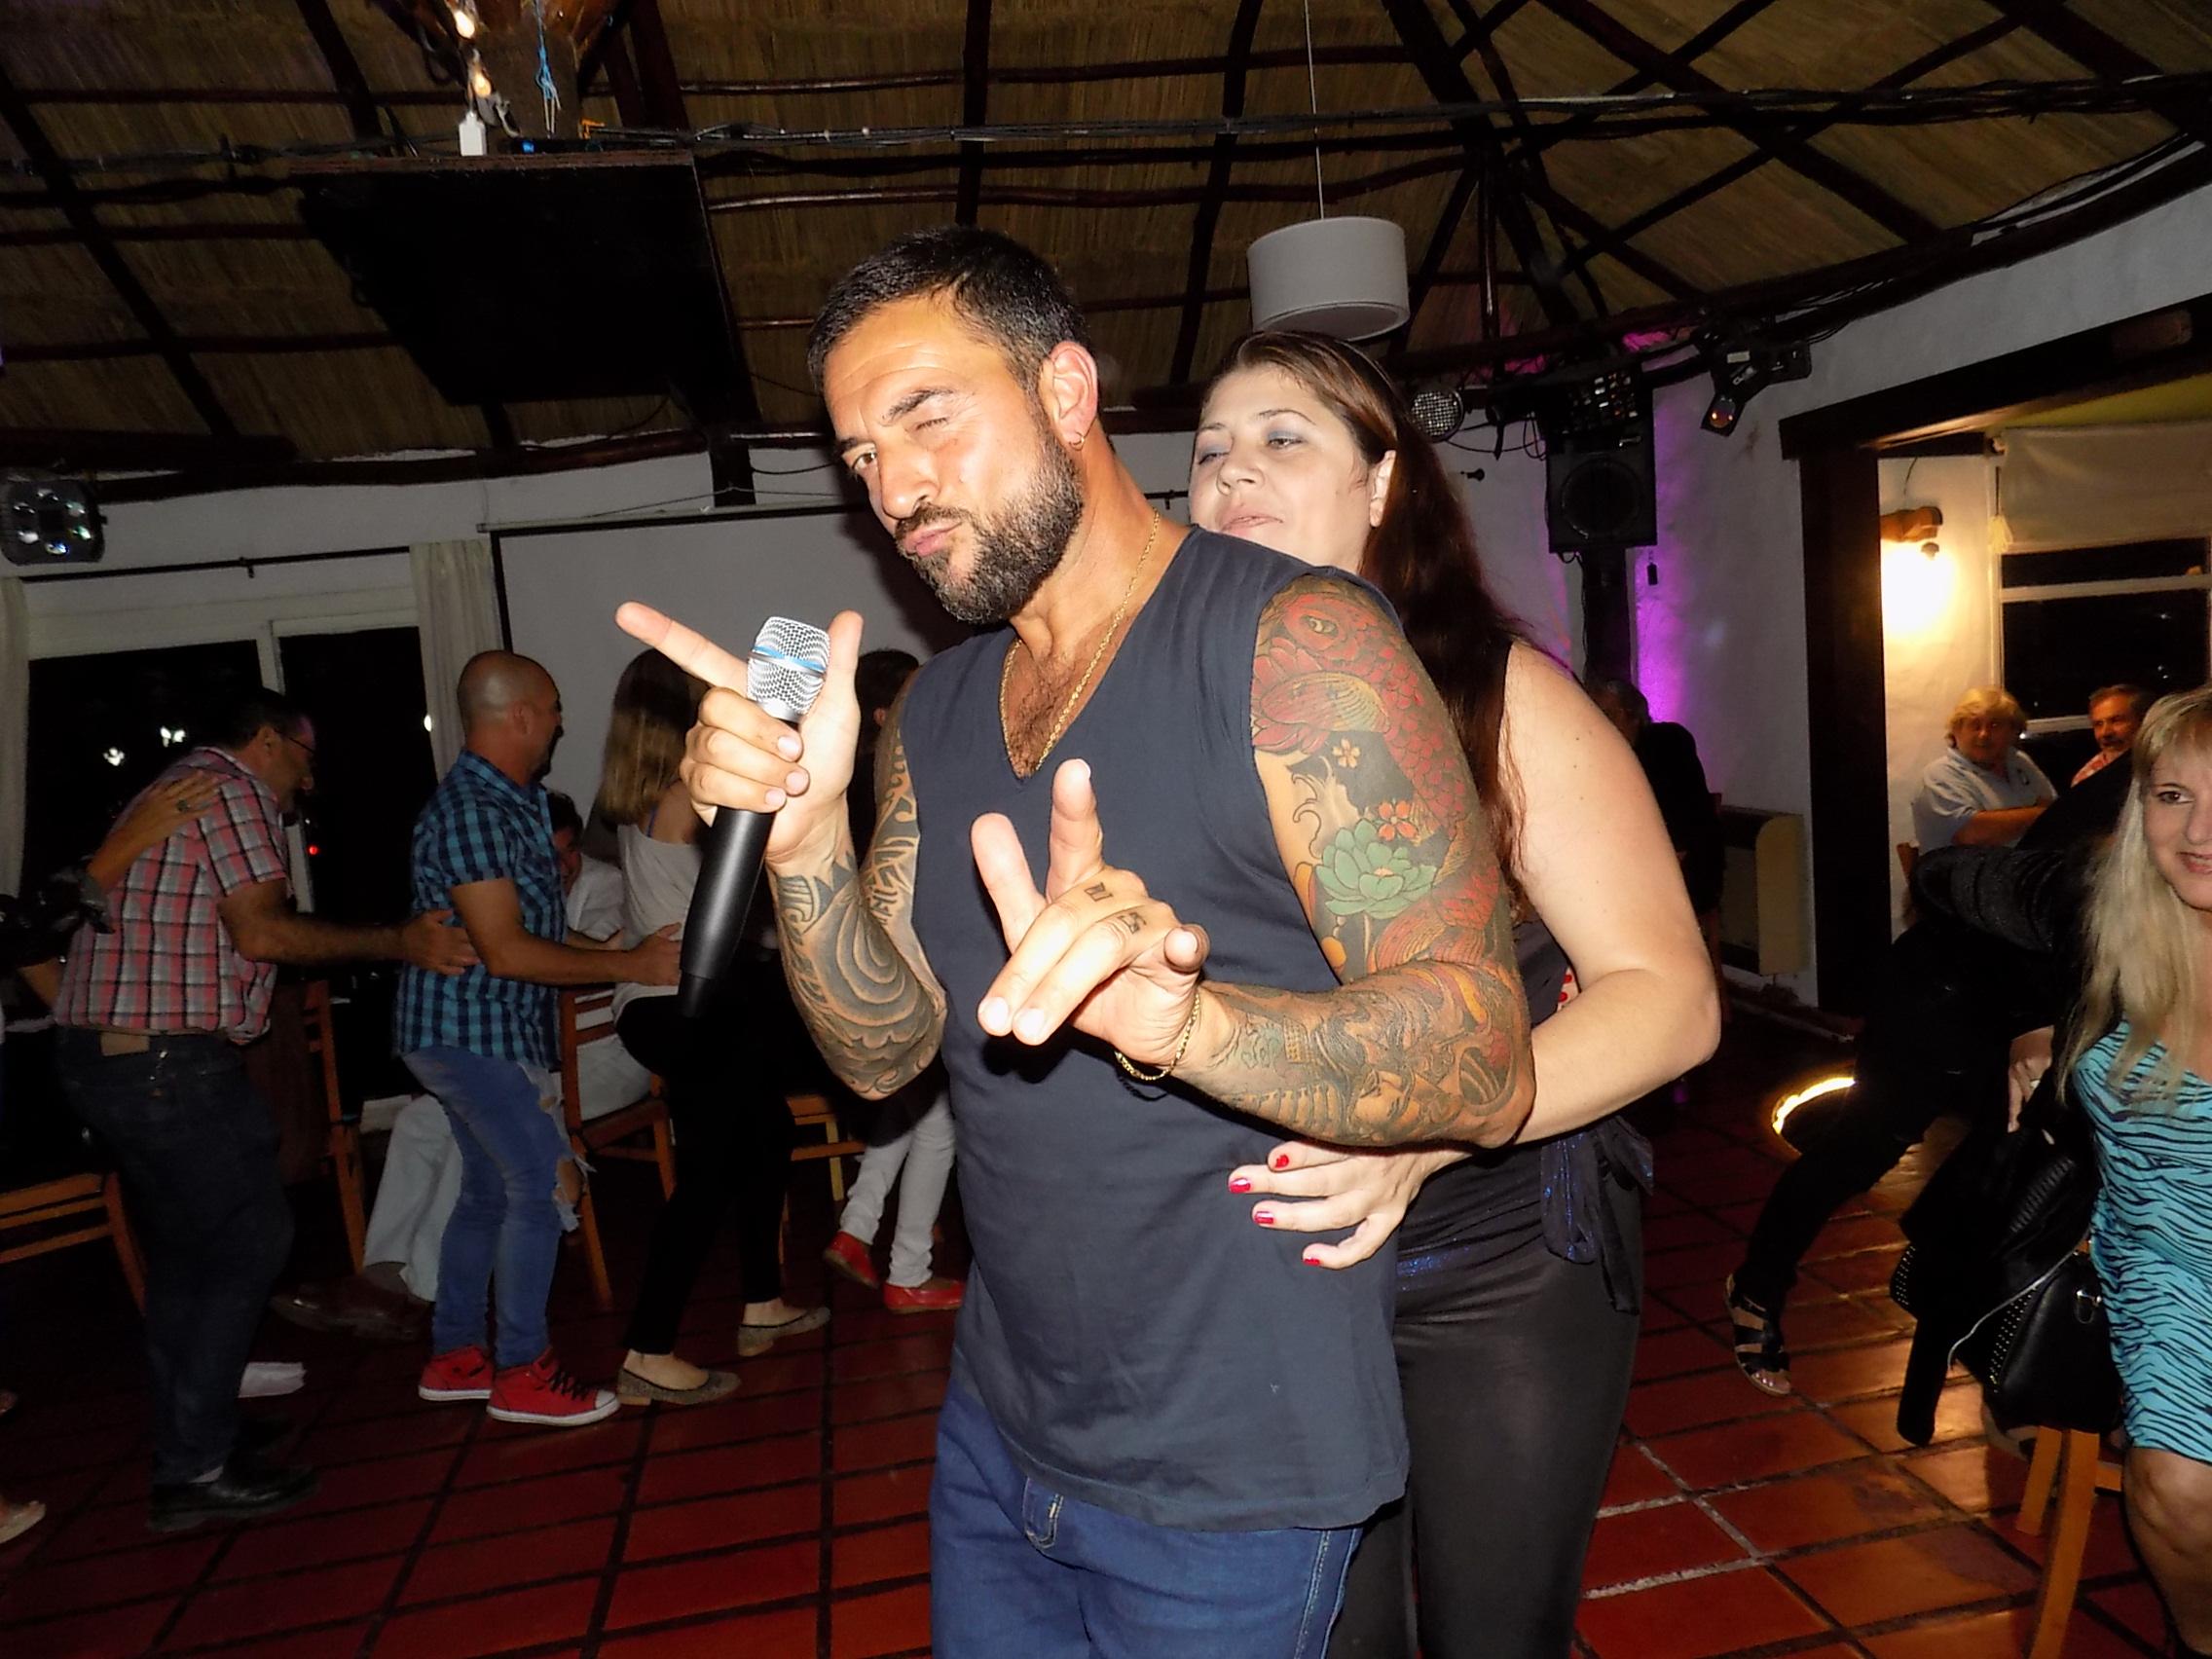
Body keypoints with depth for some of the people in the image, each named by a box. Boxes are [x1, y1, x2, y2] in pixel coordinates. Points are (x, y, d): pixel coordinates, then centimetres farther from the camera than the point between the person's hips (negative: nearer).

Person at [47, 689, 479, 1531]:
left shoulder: (169, 790, 22)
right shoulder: (233, 788, -8)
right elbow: (260, 931, -17)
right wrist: (396, 943, -13)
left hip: (97, 1052, 10)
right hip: (170, 1060, -10)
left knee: (181, 1252, 18)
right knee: (250, 1242, -1)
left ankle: (186, 1447, 28)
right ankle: (197, 1468, 4)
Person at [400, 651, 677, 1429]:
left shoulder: (511, 802, 10)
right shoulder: (470, 810, -20)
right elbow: (505, 951, -24)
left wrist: (624, 951, 10)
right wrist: (628, 968, -19)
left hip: (474, 1030, 10)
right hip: (472, 1030, -10)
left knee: (490, 1189, 16)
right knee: (540, 1186, -5)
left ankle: (454, 1356, 28)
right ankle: (522, 1374, 6)